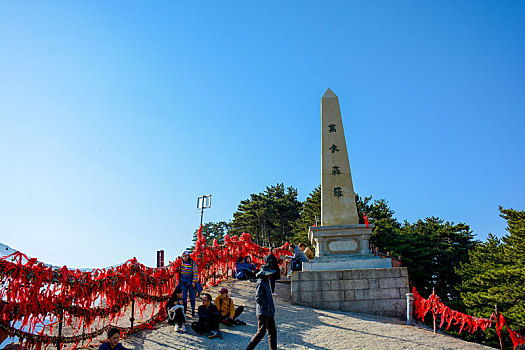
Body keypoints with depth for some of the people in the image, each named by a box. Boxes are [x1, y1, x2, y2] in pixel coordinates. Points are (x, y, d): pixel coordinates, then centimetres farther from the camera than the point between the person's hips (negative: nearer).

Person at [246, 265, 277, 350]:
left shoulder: (266, 282, 15)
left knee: (273, 331, 10)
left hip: (269, 312, 9)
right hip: (263, 312, -9)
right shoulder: (260, 283, -15)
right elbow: (258, 298, -22)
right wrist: (267, 307, -21)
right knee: (261, 332, -6)